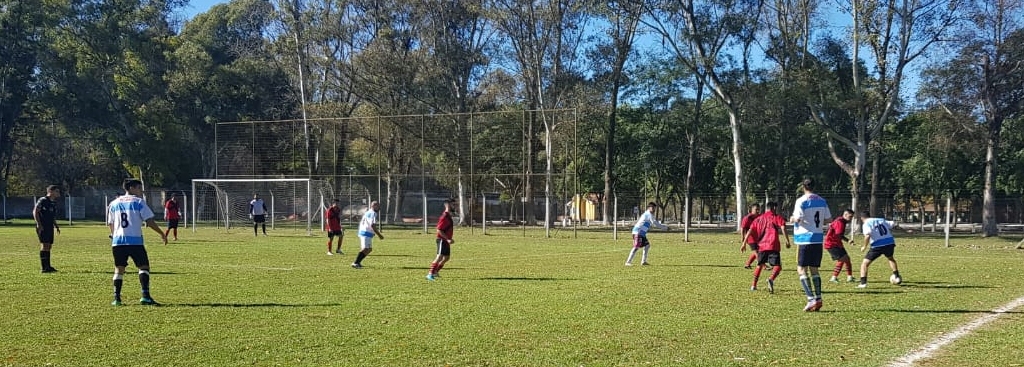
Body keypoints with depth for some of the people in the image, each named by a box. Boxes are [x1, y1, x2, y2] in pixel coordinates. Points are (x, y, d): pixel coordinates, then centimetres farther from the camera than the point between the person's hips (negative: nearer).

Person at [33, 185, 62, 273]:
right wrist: (39, 224, -20)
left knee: (49, 246, 9)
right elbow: (35, 212, -14)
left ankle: (48, 266, 14)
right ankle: (44, 268, -12)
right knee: (45, 245, -11)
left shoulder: (54, 202, 16)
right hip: (42, 228, -9)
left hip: (50, 227, 9)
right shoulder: (42, 200, -9)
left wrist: (56, 225, 17)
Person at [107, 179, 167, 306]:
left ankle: (116, 298, 6)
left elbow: (110, 224, 19)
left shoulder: (113, 203, 16)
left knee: (119, 269, 11)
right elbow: (149, 221, -5)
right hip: (135, 241, -4)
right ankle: (145, 296, -8)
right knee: (144, 267, 3)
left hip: (118, 241, 4)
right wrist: (162, 234, 4)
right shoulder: (138, 202, 1)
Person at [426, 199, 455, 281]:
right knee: (439, 257, -15)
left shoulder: (449, 216, 13)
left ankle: (435, 272, 24)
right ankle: (430, 274, -15)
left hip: (446, 240, 10)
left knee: (446, 257, 14)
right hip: (442, 240, -10)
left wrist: (450, 239, 19)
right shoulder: (444, 216, -18)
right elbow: (439, 230, -23)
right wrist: (447, 239, -25)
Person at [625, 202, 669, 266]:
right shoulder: (649, 214, -10)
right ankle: (628, 262, -20)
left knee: (647, 245, 13)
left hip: (641, 233, 11)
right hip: (638, 232, -11)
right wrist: (665, 227, -8)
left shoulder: (647, 214, 20)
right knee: (636, 247, -16)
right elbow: (655, 224, -14)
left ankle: (643, 261, 15)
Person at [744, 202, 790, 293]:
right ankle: (771, 279, -36)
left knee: (760, 265, 24)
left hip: (761, 246, 4)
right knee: (777, 266, -5)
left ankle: (754, 285, 22)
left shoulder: (758, 219, 18)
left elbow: (750, 231, 10)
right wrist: (787, 241, -10)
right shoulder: (777, 218, 7)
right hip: (773, 246, -4)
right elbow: (783, 228, -10)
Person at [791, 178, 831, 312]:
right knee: (814, 269, 14)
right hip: (819, 239, 6)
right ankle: (818, 298, 9)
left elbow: (798, 218, -19)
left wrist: (792, 219, 1)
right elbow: (828, 218, 12)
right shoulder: (822, 201, 10)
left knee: (801, 269, -2)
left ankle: (812, 299, -13)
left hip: (805, 239, -6)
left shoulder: (801, 201, -10)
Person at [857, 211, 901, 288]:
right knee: (891, 258, 37)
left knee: (865, 263, 4)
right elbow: (891, 226, 14)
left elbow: (867, 235, -19)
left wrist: (864, 246, -8)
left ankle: (863, 283, -7)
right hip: (890, 242, 6)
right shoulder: (881, 220, 16)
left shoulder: (866, 224, -2)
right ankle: (896, 276, 37)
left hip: (878, 245, -5)